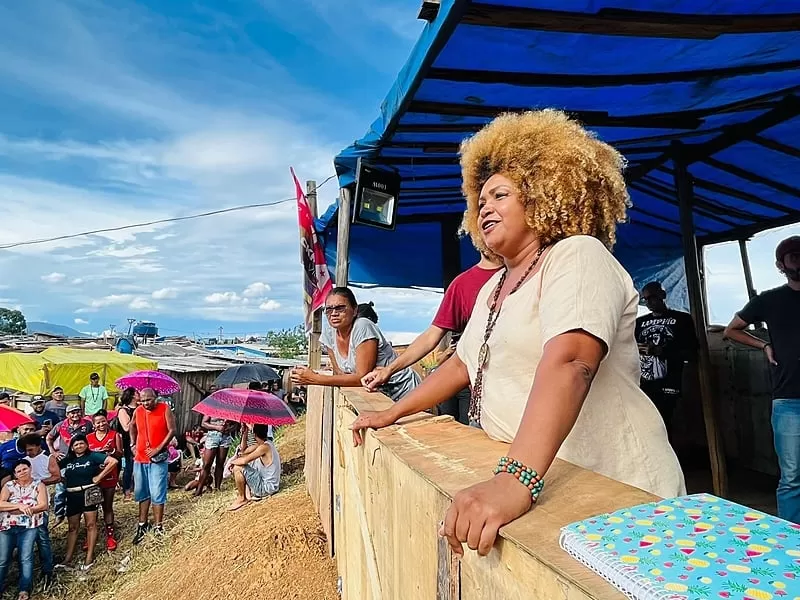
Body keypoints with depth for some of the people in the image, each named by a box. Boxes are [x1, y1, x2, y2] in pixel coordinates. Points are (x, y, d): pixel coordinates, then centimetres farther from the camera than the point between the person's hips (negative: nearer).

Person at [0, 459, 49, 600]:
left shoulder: (39, 485, 4)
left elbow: (43, 505, -6)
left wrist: (25, 509, -14)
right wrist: (19, 506, -17)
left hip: (29, 526, -2)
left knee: (25, 558, -8)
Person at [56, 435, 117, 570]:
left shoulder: (93, 456, -7)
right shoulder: (67, 460, 9)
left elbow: (113, 461, -16)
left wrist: (99, 477, -15)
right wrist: (63, 480, -1)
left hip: (88, 494, -5)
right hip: (72, 496, 5)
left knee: (90, 525, 2)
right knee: (72, 527, 11)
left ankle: (90, 558, 7)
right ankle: (68, 559, 15)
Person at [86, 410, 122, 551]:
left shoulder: (115, 435, 0)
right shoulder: (88, 438, 4)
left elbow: (120, 455, -1)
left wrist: (111, 450, -20)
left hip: (109, 476, -1)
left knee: (108, 506, 7)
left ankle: (109, 535, 13)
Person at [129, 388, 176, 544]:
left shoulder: (165, 409, -11)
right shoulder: (137, 411, 3)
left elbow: (172, 430, -12)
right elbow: (132, 427, 23)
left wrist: (159, 448, -16)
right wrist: (133, 444, 13)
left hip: (158, 459, -5)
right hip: (140, 458, 5)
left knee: (157, 494, -1)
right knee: (142, 493, 15)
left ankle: (158, 527, 9)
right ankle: (142, 524, 29)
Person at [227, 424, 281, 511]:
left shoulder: (264, 447, -23)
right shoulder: (264, 443, 4)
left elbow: (244, 460, -26)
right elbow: (245, 452, 8)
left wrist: (232, 461, -9)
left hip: (268, 487, -10)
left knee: (237, 468, -15)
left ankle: (242, 498, 2)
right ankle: (248, 493, 10)